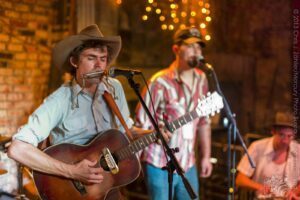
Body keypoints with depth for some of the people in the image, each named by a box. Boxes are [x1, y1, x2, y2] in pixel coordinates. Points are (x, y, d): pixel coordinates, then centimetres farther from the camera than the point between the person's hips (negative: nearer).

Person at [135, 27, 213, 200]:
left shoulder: (201, 79, 4)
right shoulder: (160, 82, -14)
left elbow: (204, 121, 11)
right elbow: (140, 123, -10)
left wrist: (206, 156, 11)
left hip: (188, 164, 6)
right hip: (160, 164, -5)